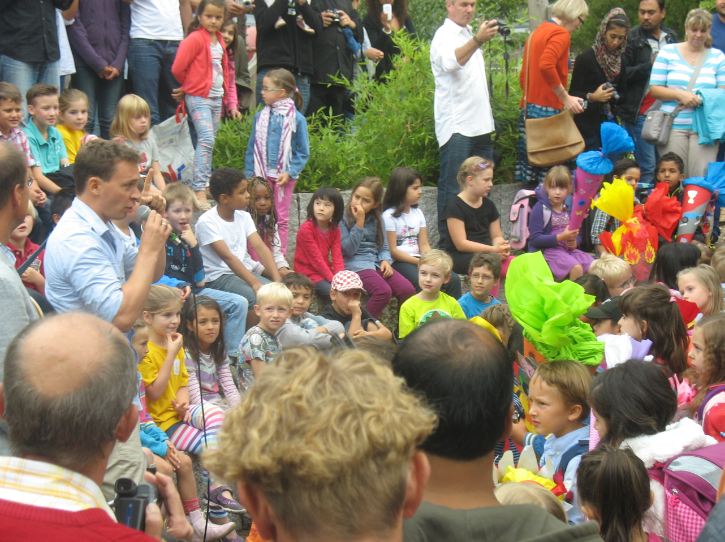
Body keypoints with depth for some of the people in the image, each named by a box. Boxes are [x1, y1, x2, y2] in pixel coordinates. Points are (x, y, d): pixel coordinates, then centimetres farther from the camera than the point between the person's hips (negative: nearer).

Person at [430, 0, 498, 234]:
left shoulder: (469, 35, 18)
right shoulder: (445, 36, -10)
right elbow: (450, 62, -33)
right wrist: (477, 40, -48)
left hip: (479, 125, 9)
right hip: (456, 127, -9)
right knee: (453, 188, -10)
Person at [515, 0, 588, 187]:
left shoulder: (538, 32, 19)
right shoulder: (561, 34, -8)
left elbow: (524, 75, 22)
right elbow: (546, 66, -25)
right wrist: (566, 98, -20)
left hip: (528, 108, 9)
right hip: (546, 110, -9)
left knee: (530, 162, 8)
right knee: (547, 170, -9)